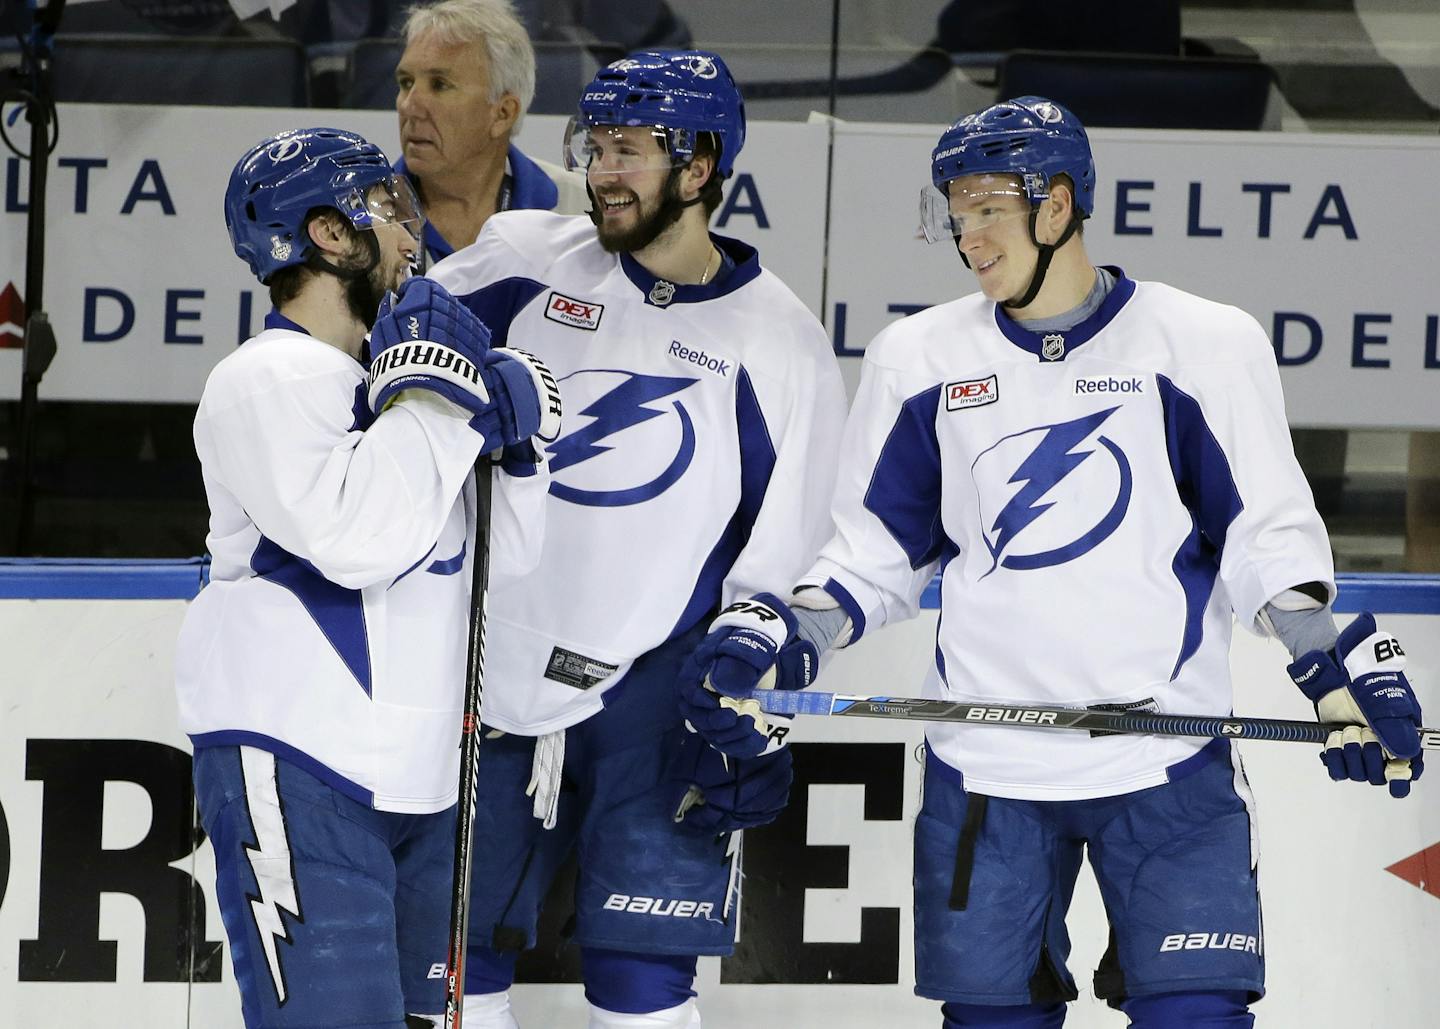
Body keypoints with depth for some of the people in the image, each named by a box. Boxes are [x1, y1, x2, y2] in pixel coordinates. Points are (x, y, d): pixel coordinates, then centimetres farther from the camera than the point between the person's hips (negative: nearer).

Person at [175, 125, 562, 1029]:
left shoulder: (399, 374, 15)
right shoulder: (267, 380, -11)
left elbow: (509, 555, 15)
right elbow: (357, 538, -24)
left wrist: (514, 431, -1)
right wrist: (434, 396, -15)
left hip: (418, 775, 9)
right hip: (295, 773, -9)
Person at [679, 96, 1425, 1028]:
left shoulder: (1207, 346, -2)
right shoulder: (920, 359, 7)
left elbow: (1268, 536, 0)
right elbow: (877, 551, 13)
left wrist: (1340, 669, -13)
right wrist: (775, 639, -2)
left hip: (1169, 769, -3)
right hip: (984, 769, 3)